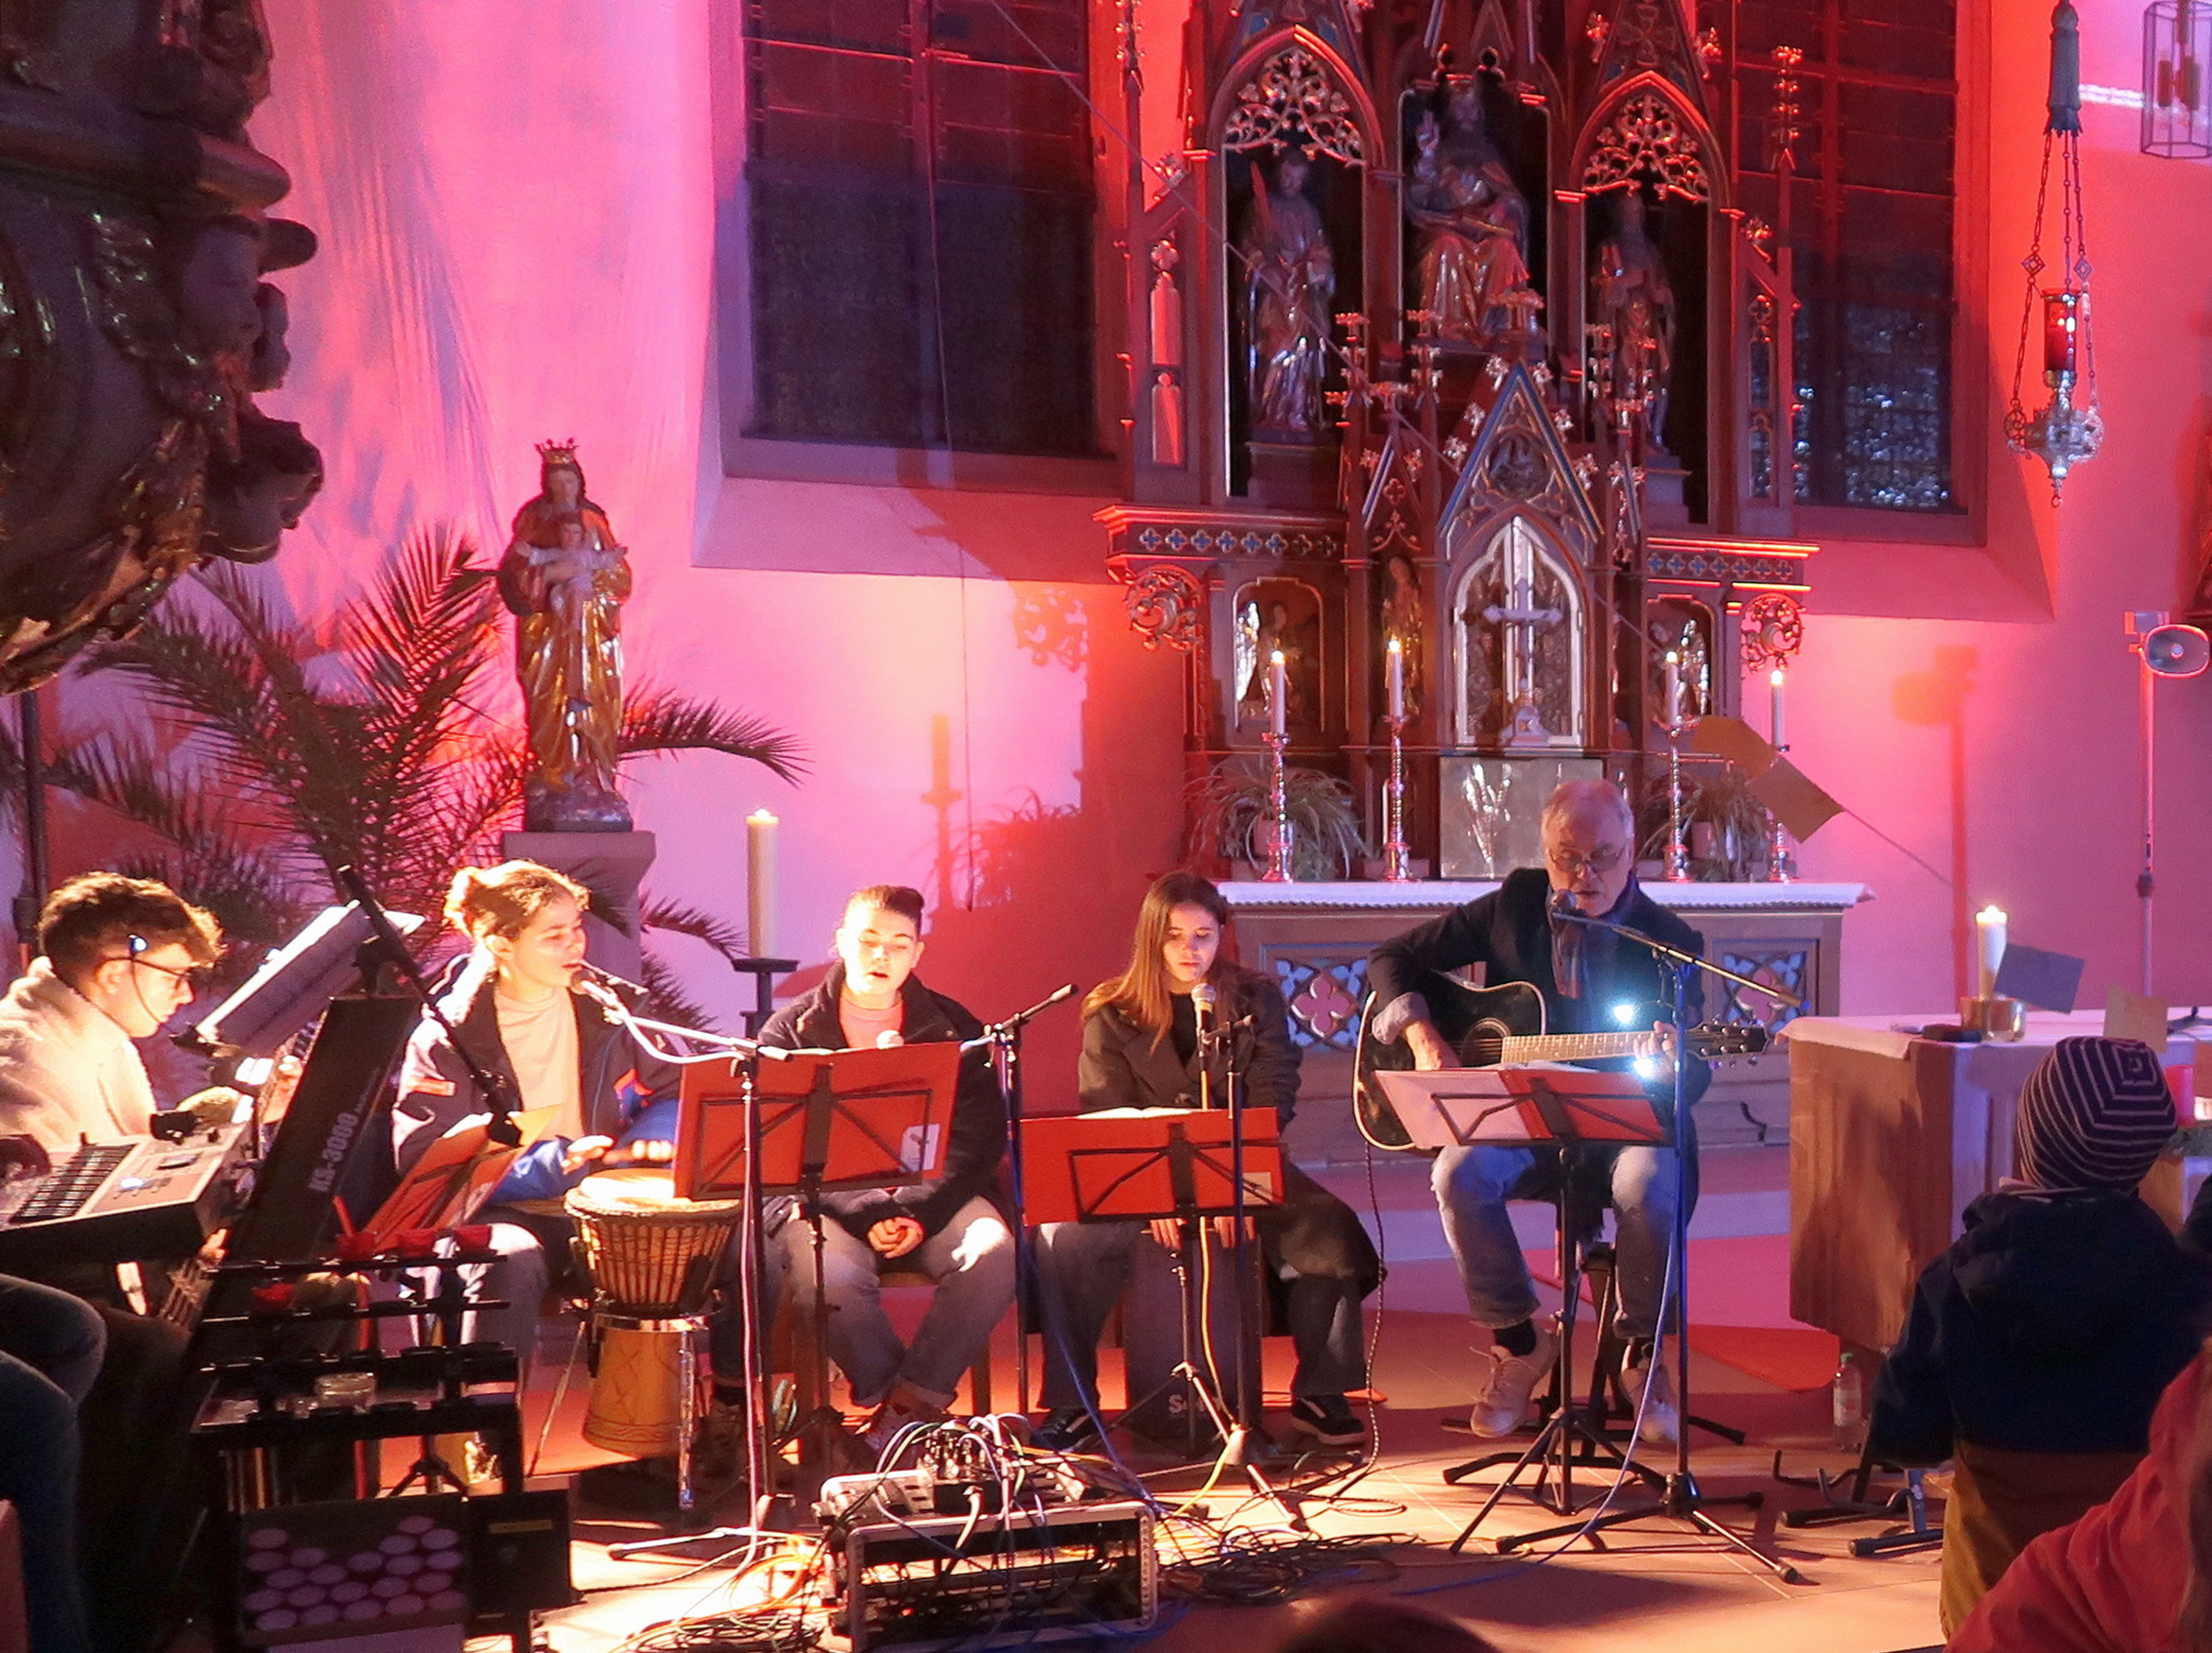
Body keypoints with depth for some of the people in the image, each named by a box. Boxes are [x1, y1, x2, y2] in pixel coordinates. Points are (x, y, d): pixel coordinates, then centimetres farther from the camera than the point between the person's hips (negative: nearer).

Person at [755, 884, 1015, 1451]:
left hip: (930, 1196, 2)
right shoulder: (792, 1031, 3)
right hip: (825, 1200, -2)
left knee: (994, 1252, -28)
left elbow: (980, 1139, 2)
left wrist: (920, 1212, -15)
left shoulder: (951, 1027, 8)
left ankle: (904, 1405, -19)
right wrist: (866, 1216, -18)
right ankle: (909, 1399, -12)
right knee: (828, 1275, -34)